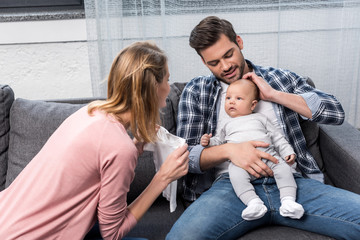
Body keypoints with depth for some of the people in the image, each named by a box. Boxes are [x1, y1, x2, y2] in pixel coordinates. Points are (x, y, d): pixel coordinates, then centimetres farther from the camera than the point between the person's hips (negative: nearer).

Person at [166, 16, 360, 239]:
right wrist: (228, 150, -14)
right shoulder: (196, 91, 16)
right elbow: (186, 154, 7)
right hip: (231, 185, -1)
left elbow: (336, 112, 8)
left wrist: (274, 95, 0)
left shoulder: (280, 78, 18)